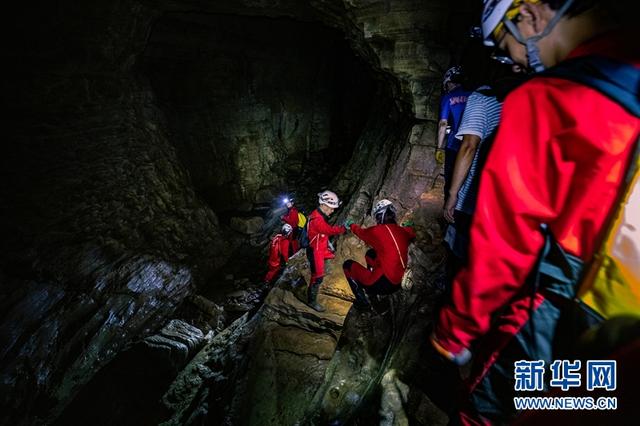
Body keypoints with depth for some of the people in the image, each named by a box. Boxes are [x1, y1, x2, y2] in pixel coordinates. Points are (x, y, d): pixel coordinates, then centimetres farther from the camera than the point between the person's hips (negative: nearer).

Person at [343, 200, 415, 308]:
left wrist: (352, 225, 30)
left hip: (382, 284, -6)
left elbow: (361, 232, 11)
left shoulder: (376, 231, -12)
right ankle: (372, 292, 30)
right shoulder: (403, 231, 0)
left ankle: (362, 300, 9)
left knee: (347, 264, 13)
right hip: (397, 284, 7)